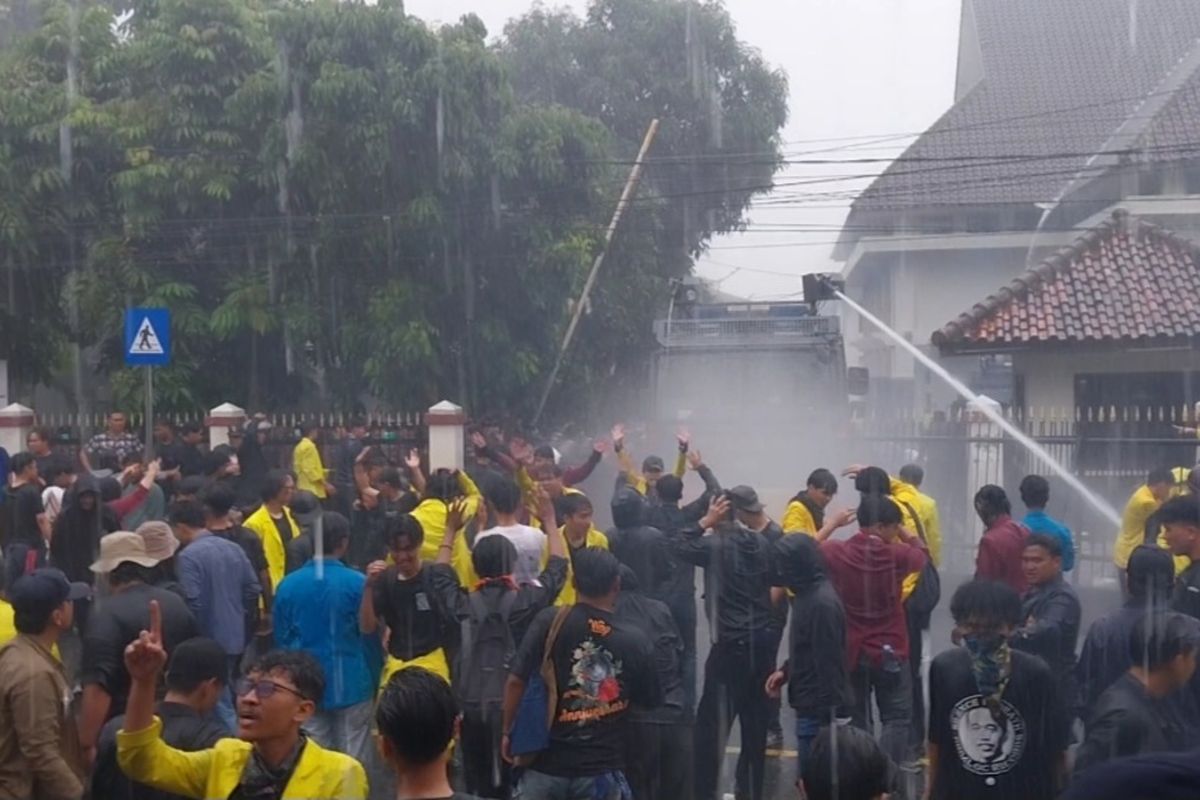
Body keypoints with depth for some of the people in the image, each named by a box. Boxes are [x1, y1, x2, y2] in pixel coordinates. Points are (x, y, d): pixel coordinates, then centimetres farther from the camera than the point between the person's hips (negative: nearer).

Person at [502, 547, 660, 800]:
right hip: (602, 770, 0)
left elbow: (516, 681, -9)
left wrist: (508, 732, 5)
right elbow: (650, 702, 8)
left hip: (547, 764, 0)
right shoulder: (635, 640, -5)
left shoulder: (550, 621, -8)